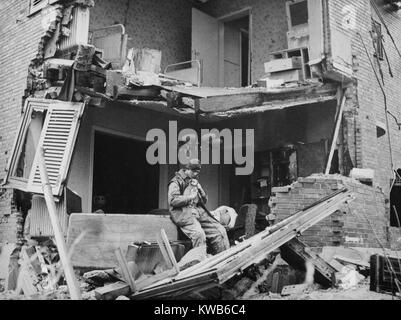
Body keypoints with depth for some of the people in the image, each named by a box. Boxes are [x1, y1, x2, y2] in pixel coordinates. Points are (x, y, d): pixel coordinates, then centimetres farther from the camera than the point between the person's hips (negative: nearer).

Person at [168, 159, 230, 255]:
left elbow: (204, 201, 24)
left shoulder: (195, 182, 24)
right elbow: (172, 200, -13)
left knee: (220, 231, -8)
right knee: (199, 234, -32)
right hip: (183, 212, -7)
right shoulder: (176, 182, 2)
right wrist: (190, 197, -10)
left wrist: (199, 188, 6)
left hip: (198, 210, 7)